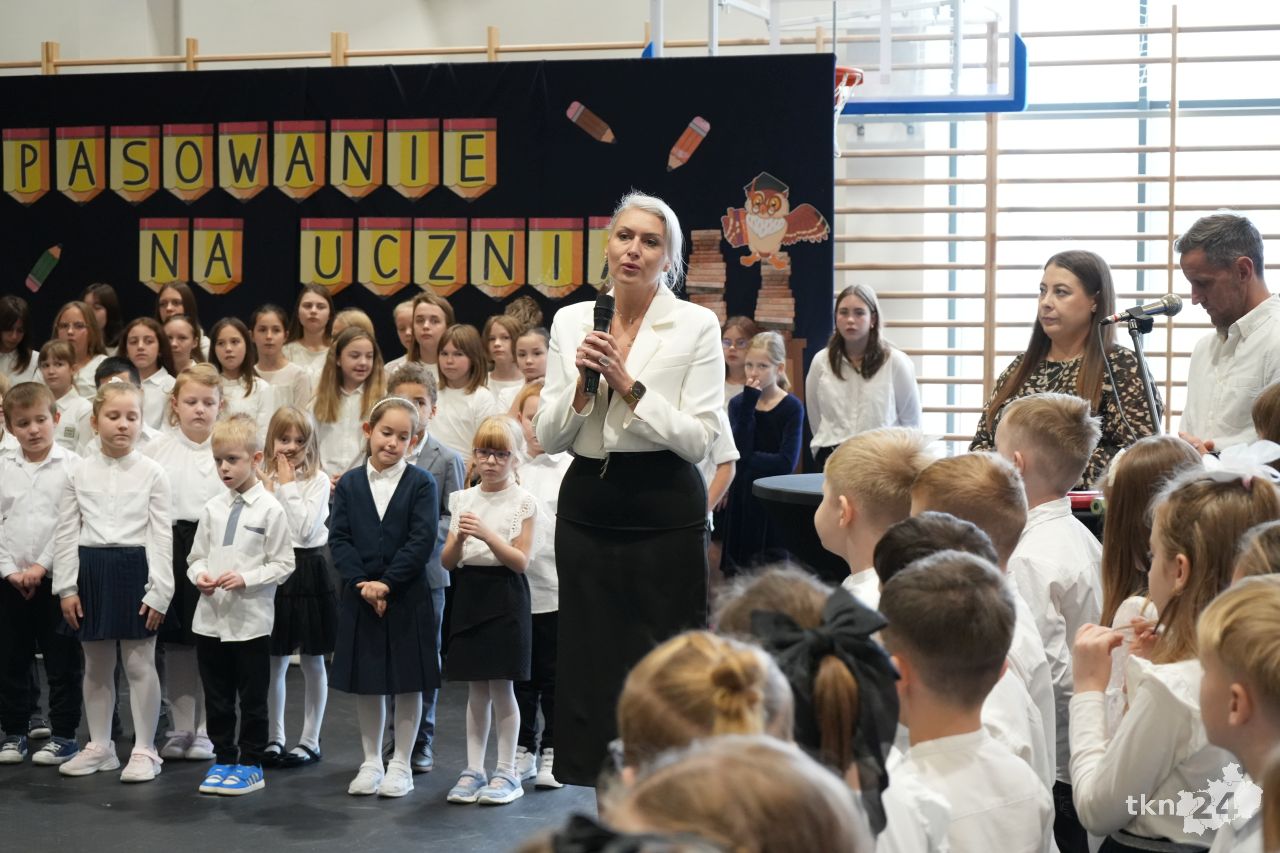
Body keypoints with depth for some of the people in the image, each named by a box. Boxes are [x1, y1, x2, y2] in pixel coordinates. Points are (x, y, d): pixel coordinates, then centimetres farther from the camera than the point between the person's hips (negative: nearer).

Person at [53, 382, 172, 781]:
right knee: (96, 666, 13)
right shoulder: (79, 473, 3)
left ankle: (144, 749, 11)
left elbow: (161, 536, -4)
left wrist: (158, 591, -9)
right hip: (90, 570, 3)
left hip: (135, 569, -3)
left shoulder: (152, 472, -3)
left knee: (140, 664, 2)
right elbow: (66, 534, 5)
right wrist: (66, 587, -1)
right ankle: (99, 746, 24)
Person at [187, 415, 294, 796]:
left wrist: (245, 579, -18)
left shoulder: (270, 509, -7)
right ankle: (223, 760, 24)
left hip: (250, 619, -5)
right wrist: (199, 575, -8)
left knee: (252, 699, 6)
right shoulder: (213, 508, 6)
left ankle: (250, 765, 16)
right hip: (210, 617, 5)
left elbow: (282, 564, -7)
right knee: (216, 697, 13)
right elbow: (196, 556, 13)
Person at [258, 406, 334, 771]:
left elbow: (304, 530, -17)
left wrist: (287, 487, -13)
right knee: (274, 662, 9)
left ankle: (310, 740, 16)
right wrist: (271, 486, -7)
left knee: (312, 661, 7)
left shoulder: (318, 481, -4)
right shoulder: (264, 477, 4)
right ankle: (274, 738, 20)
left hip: (308, 571, -3)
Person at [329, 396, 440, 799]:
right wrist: (361, 584, -14)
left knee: (408, 683, 4)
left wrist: (386, 583, -16)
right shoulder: (349, 484, 5)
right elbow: (339, 539, -1)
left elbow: (422, 541, -10)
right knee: (365, 683, 10)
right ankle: (371, 762, 22)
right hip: (358, 598, 2)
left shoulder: (421, 484, -3)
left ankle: (401, 765, 15)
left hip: (406, 598, -2)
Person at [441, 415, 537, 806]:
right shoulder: (462, 500, 7)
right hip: (469, 594, 4)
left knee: (501, 687, 0)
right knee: (476, 690, 9)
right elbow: (447, 561, 5)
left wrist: (487, 534, -20)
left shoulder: (523, 502, -4)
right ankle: (473, 770, 15)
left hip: (504, 597, -4)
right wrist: (459, 538, -15)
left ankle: (507, 773, 10)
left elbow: (521, 561, -9)